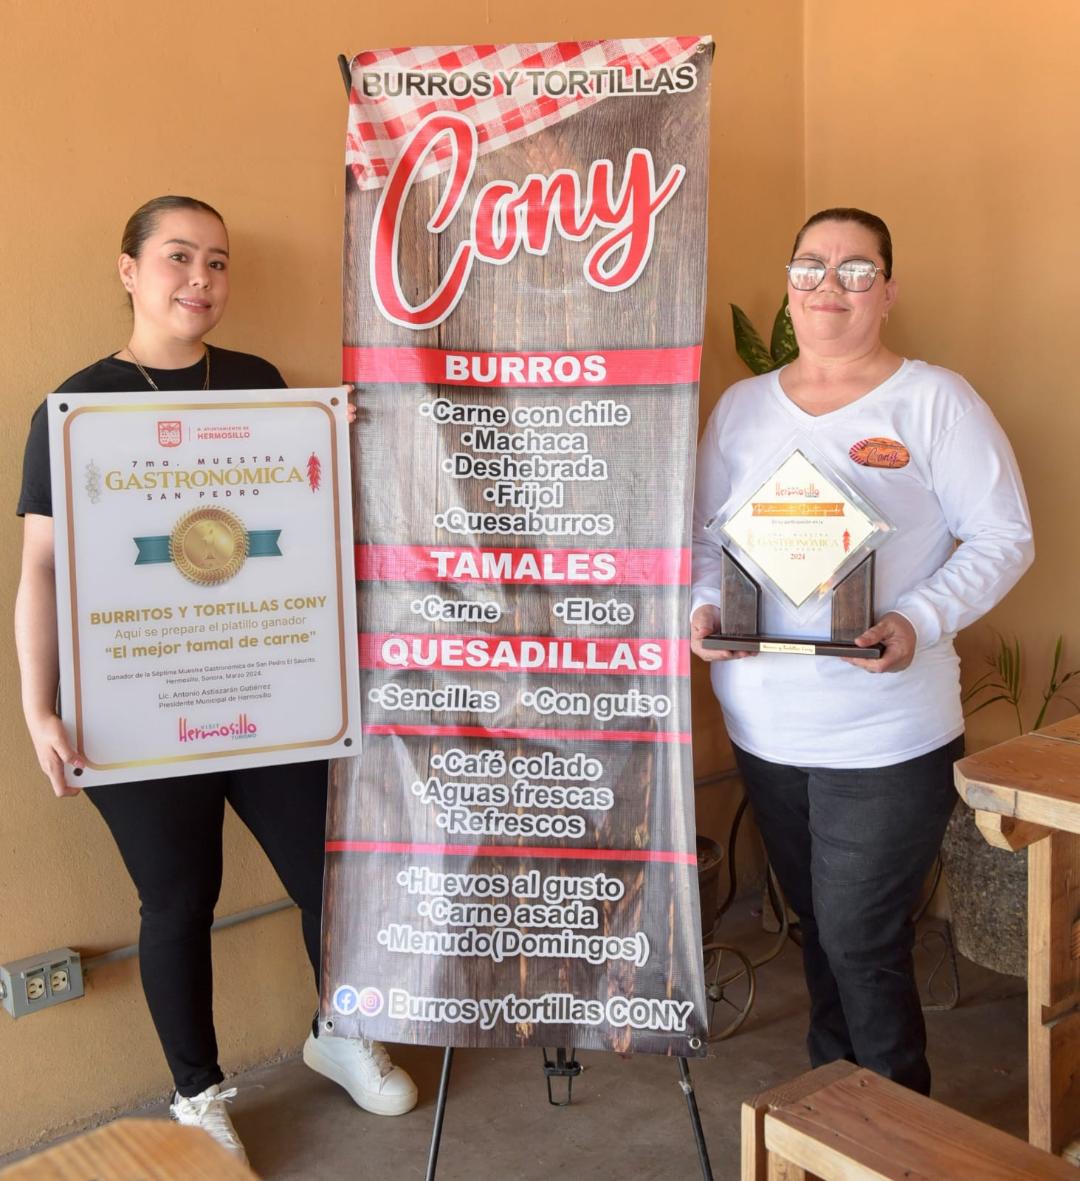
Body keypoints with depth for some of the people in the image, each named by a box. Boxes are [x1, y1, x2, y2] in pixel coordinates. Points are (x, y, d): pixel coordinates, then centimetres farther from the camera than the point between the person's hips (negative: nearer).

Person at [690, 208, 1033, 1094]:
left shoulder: (935, 400, -5)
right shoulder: (742, 406, 8)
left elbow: (1004, 538, -6)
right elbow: (705, 535, 11)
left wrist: (917, 623, -21)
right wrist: (704, 607, -10)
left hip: (886, 736, -4)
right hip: (764, 727, 5)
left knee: (862, 944, 0)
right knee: (817, 926, 20)